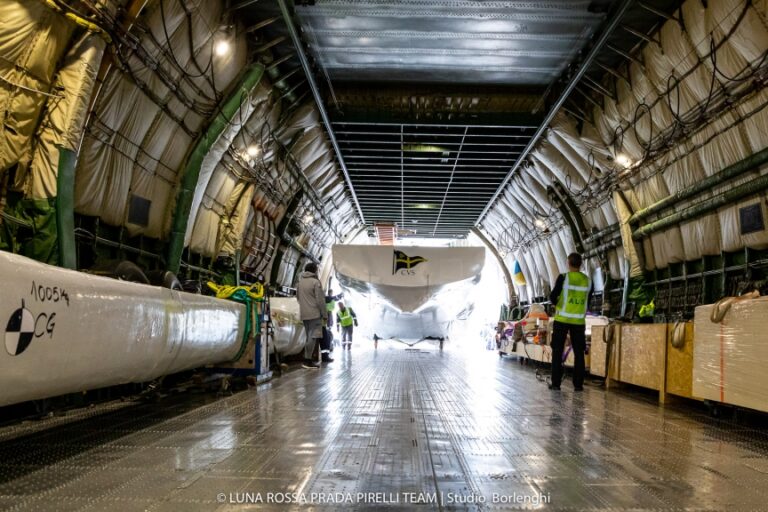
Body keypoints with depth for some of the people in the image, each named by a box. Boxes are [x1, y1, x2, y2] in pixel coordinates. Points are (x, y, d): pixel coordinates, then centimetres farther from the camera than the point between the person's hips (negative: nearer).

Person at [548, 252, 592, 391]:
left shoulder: (563, 277, -8)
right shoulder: (587, 280, 4)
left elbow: (553, 298, -7)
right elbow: (588, 302, 12)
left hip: (562, 319, -3)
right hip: (579, 321, 3)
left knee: (557, 351, 4)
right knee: (579, 352, 9)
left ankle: (556, 383, 2)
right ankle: (578, 384, 8)